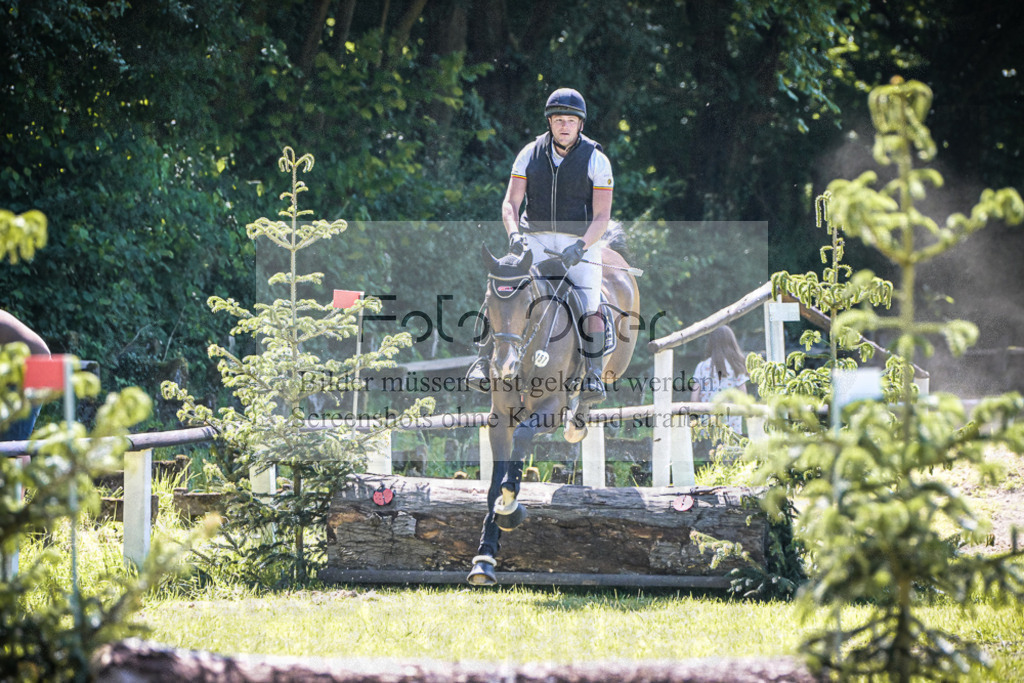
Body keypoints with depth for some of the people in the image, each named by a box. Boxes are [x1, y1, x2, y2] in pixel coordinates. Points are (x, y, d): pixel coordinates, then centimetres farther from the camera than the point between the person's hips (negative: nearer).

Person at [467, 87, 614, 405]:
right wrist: (513, 234, -19)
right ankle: (485, 360, -9)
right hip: (535, 243, 2)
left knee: (590, 311, -19)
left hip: (581, 245, -2)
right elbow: (510, 203, 1)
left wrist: (580, 247, -24)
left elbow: (602, 217, -7)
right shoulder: (530, 154, 4)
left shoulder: (596, 160, -3)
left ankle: (593, 376, -11)